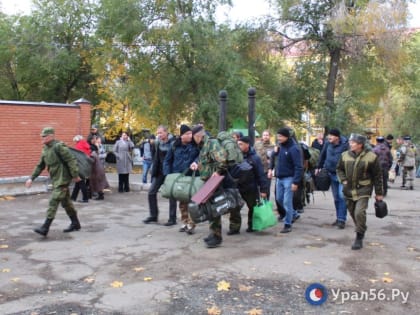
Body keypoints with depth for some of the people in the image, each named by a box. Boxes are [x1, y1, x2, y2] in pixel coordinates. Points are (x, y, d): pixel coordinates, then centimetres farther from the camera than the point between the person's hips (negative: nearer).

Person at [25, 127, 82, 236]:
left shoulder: (59, 146, -16)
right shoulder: (45, 149, 11)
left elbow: (71, 160, -19)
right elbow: (40, 166, 17)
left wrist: (75, 175, -20)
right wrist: (32, 178, 12)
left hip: (62, 179, -9)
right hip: (55, 180, 9)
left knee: (53, 202, -11)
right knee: (66, 202, 15)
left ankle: (45, 228, -9)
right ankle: (75, 224, 26)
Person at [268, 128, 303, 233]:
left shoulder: (293, 149, -16)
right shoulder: (280, 146, 7)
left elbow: (299, 167, -18)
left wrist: (296, 182, -21)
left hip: (289, 178, -8)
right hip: (279, 178, 8)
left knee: (287, 202, -4)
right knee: (279, 199, 16)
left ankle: (288, 225, 7)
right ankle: (293, 214, 37)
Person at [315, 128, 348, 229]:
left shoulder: (345, 145, -16)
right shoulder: (328, 144, 0)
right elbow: (322, 155, 15)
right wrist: (318, 167, 19)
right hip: (332, 174, 6)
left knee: (342, 197, -10)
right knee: (336, 198, 13)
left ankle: (342, 219, -3)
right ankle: (338, 218, 23)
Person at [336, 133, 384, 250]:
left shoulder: (371, 157, -10)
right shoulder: (345, 155, 1)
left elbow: (377, 176, -3)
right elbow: (339, 169, 15)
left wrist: (379, 193, 0)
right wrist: (343, 180, -4)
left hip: (363, 190, -5)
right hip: (349, 190, 5)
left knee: (359, 213, -17)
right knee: (353, 213, 13)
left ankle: (359, 238, 0)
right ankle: (361, 230, 38)